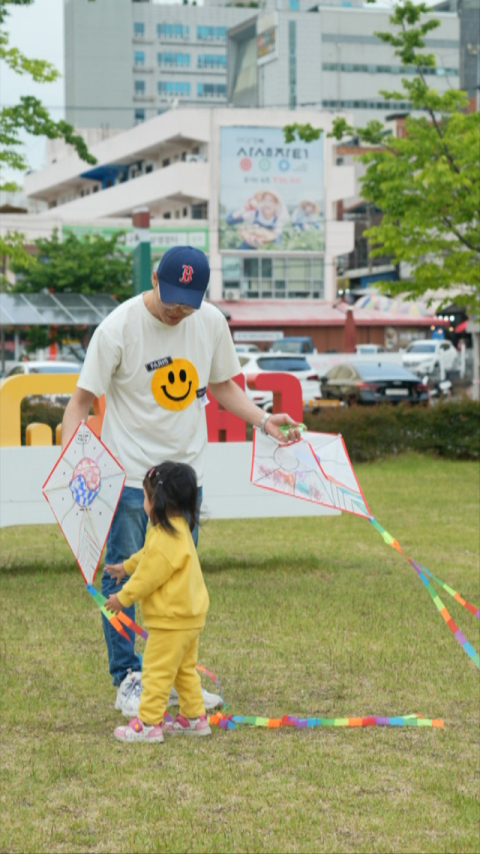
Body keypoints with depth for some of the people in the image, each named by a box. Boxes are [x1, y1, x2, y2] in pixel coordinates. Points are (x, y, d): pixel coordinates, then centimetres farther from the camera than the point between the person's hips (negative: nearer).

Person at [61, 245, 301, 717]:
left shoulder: (212, 322, -1)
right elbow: (82, 399, -10)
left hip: (187, 471, 5)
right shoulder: (118, 327, -14)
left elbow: (222, 385, 14)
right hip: (129, 474, -5)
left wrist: (263, 419, -1)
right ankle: (128, 681, 9)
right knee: (124, 577, 0)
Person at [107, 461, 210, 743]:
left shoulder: (166, 539, -24)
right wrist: (126, 566, 38)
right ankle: (194, 717, 25)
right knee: (185, 669, 19)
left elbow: (149, 575, -20)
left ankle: (147, 724, -2)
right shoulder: (179, 528, 9)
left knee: (157, 671, -5)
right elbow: (148, 557, 26)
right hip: (190, 616, 10)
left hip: (172, 620, -10)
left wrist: (123, 598, -8)